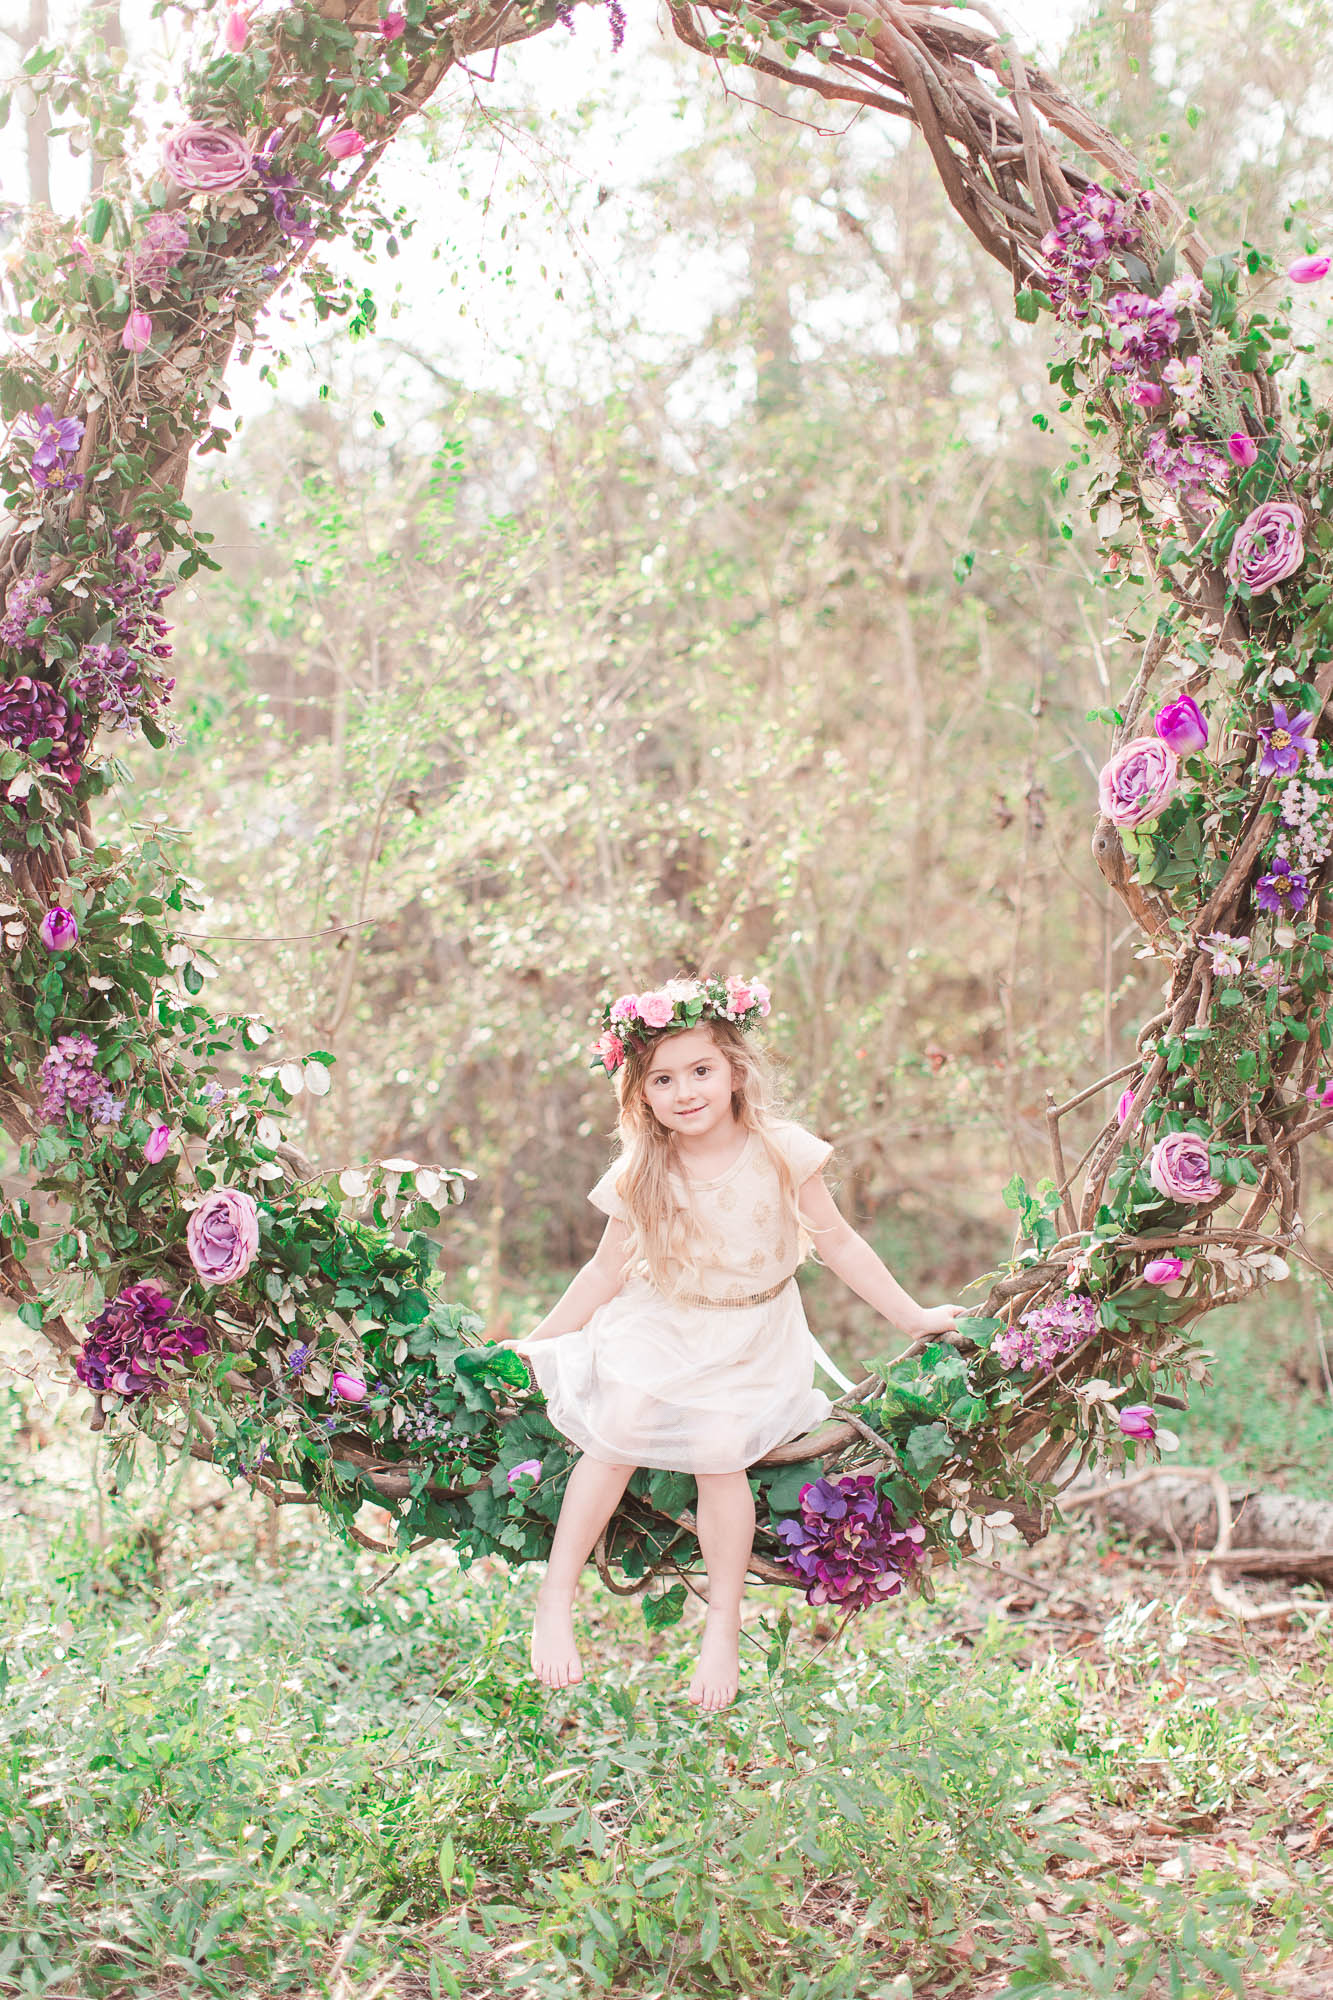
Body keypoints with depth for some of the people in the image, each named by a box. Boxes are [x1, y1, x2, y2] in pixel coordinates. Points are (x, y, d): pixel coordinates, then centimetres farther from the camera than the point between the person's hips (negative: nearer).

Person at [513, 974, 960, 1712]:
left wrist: (913, 1317, 2)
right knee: (617, 1434, -19)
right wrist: (540, 1339, 5)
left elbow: (839, 1244, -2)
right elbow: (607, 1270, 4)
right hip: (658, 1325, 1)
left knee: (719, 1453, -19)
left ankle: (723, 1625, -4)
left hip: (750, 1337, -1)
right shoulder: (639, 1175, -9)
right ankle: (555, 1601, -7)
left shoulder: (779, 1152, -12)